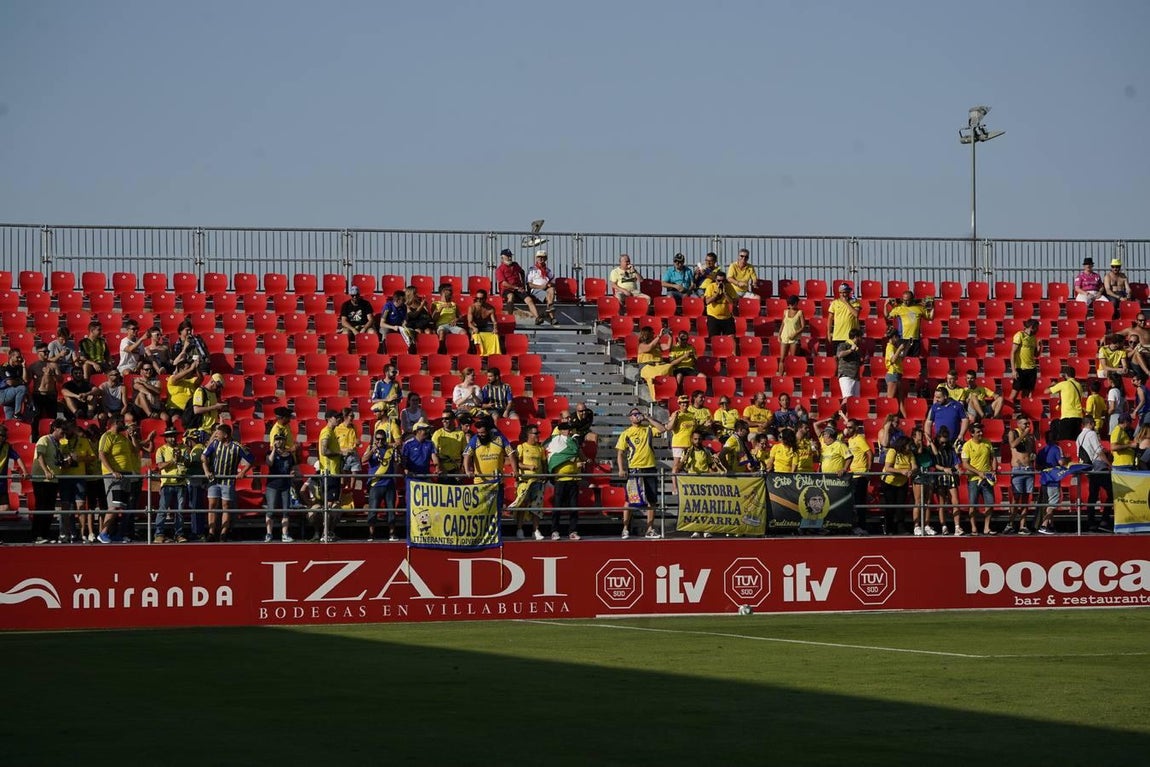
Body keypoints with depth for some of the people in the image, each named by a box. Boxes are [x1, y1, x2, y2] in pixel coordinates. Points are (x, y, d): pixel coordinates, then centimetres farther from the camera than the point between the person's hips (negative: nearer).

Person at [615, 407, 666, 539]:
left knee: (651, 500, 3)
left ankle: (650, 529, 10)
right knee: (630, 500, -3)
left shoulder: (648, 429, 12)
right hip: (634, 469, -3)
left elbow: (662, 428, -3)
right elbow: (620, 453, 0)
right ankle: (625, 529, 2)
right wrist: (621, 469, -14)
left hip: (650, 468, 3)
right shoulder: (626, 433, 4)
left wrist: (647, 419, -1)